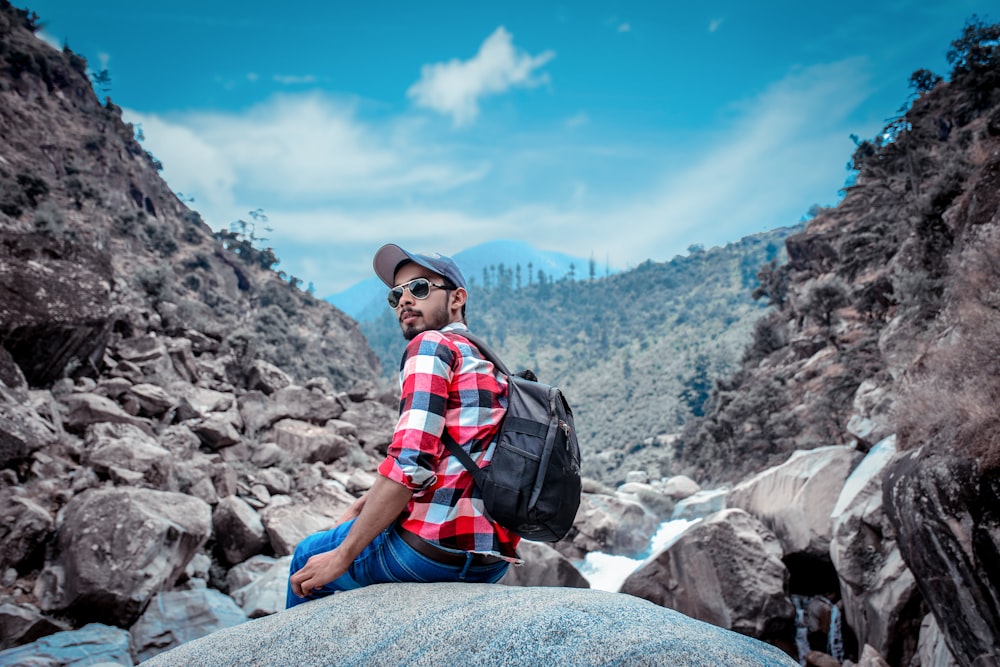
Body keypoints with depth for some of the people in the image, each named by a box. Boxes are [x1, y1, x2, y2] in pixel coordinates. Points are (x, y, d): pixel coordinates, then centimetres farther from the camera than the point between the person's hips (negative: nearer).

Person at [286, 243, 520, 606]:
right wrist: (363, 504, 21)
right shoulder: (490, 364, 19)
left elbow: (410, 464, -19)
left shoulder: (432, 344, -8)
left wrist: (341, 556, -12)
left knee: (308, 556, 17)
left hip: (435, 546, -9)